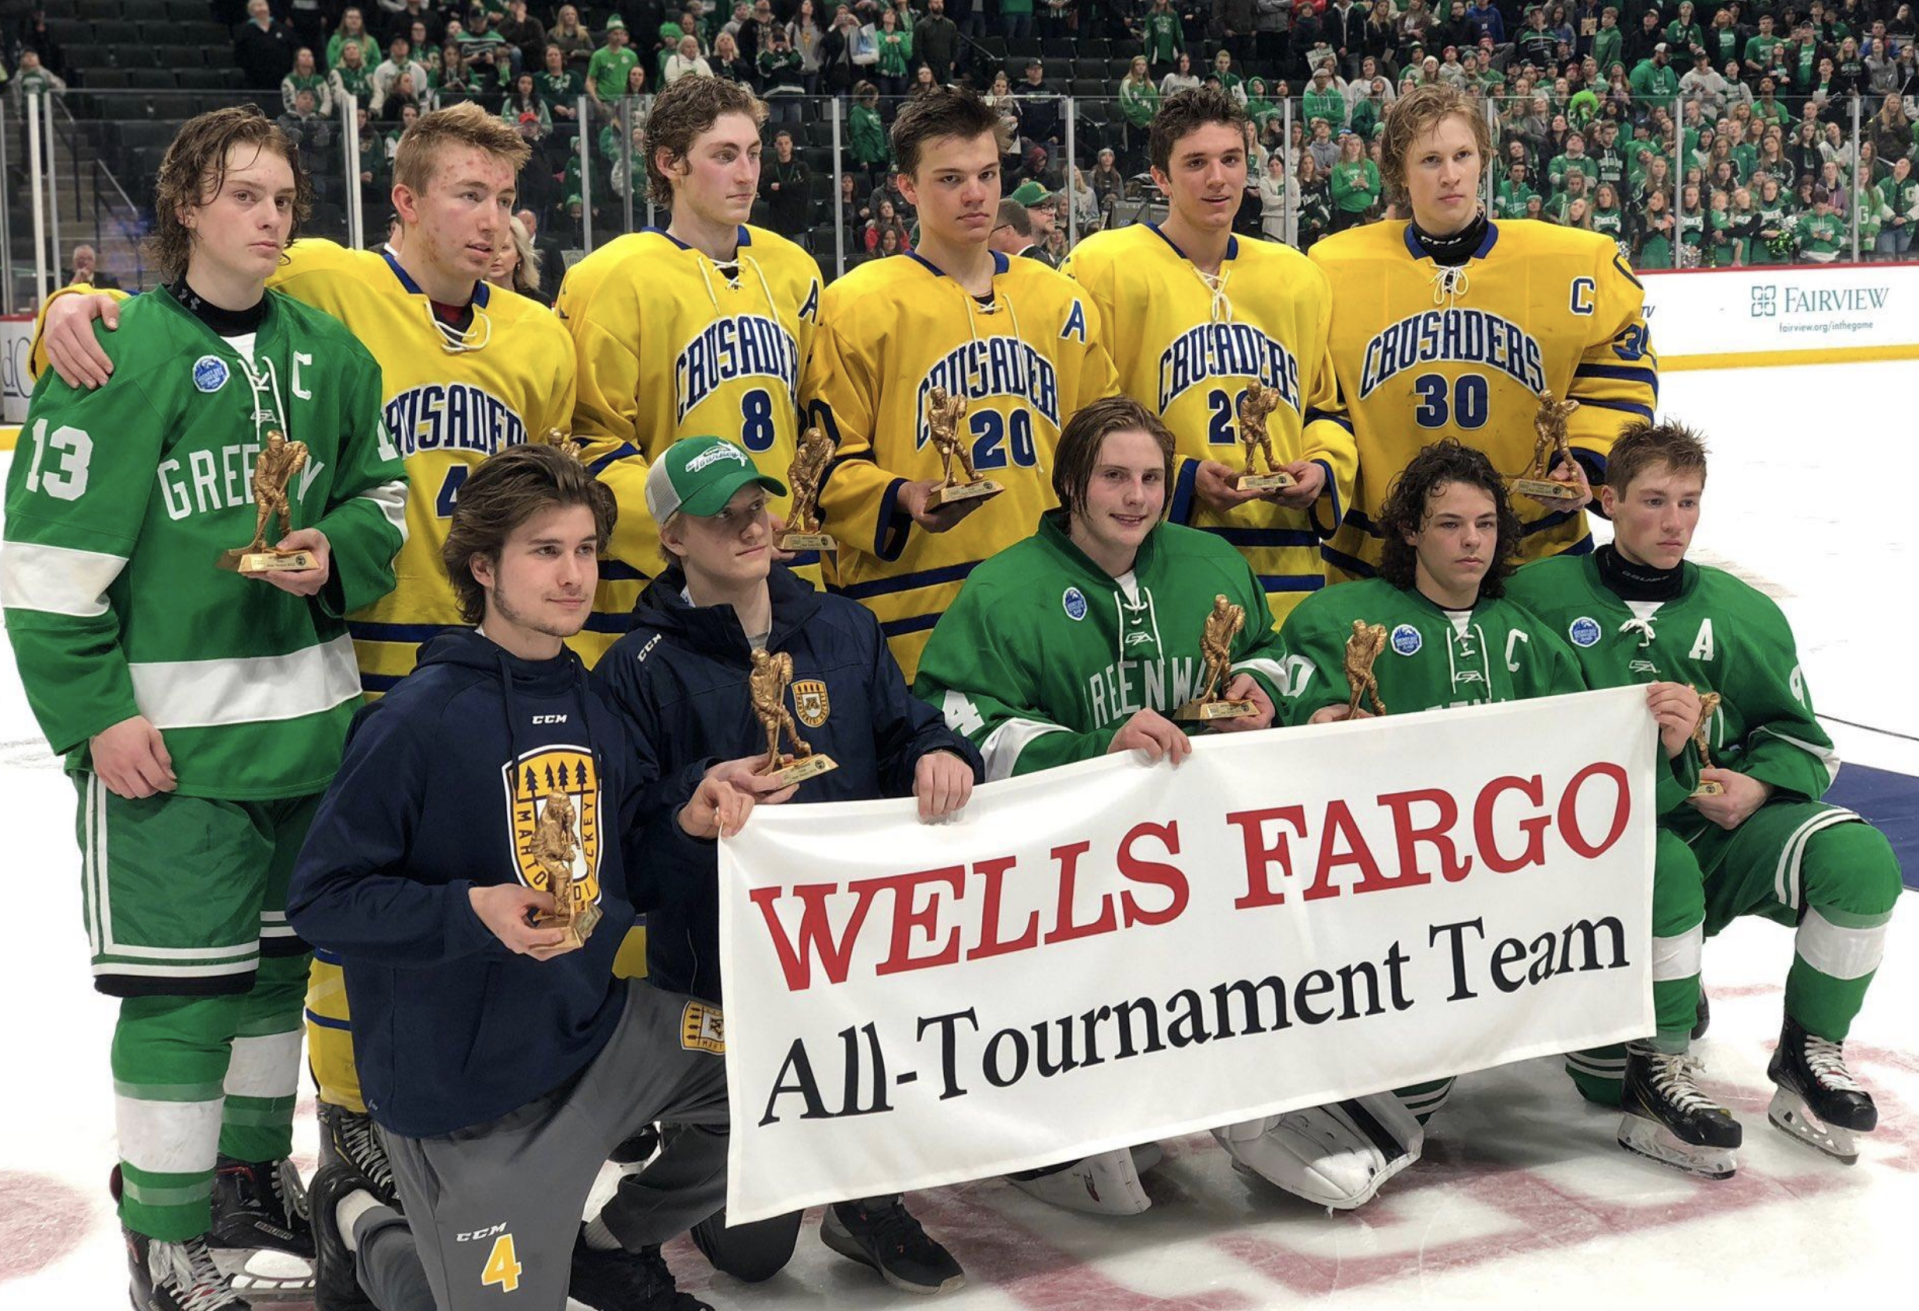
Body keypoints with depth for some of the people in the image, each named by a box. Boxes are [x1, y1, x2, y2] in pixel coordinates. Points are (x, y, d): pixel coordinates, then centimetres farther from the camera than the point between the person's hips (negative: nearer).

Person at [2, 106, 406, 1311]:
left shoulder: (327, 349, 8)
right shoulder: (121, 352, -9)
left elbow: (382, 488, 17)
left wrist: (336, 554, -5)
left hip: (310, 714, 6)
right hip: (169, 730, -6)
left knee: (279, 955, 17)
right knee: (184, 980, -3)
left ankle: (254, 1171, 35)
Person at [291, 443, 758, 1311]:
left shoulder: (592, 709, 3)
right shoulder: (417, 720, -19)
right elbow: (321, 900, -18)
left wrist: (684, 822, -9)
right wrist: (471, 912, -30)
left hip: (597, 1030, 6)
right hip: (463, 1090, -6)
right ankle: (362, 1225, 32)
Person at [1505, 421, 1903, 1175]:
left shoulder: (1742, 613, 10)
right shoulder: (1539, 596, 1)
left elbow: (1801, 737, 12)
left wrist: (1757, 784, -9)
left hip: (1721, 830, 4)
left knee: (1860, 859, -23)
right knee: (1666, 872, -39)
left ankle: (1808, 1056, -3)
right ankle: (1657, 1066, -16)